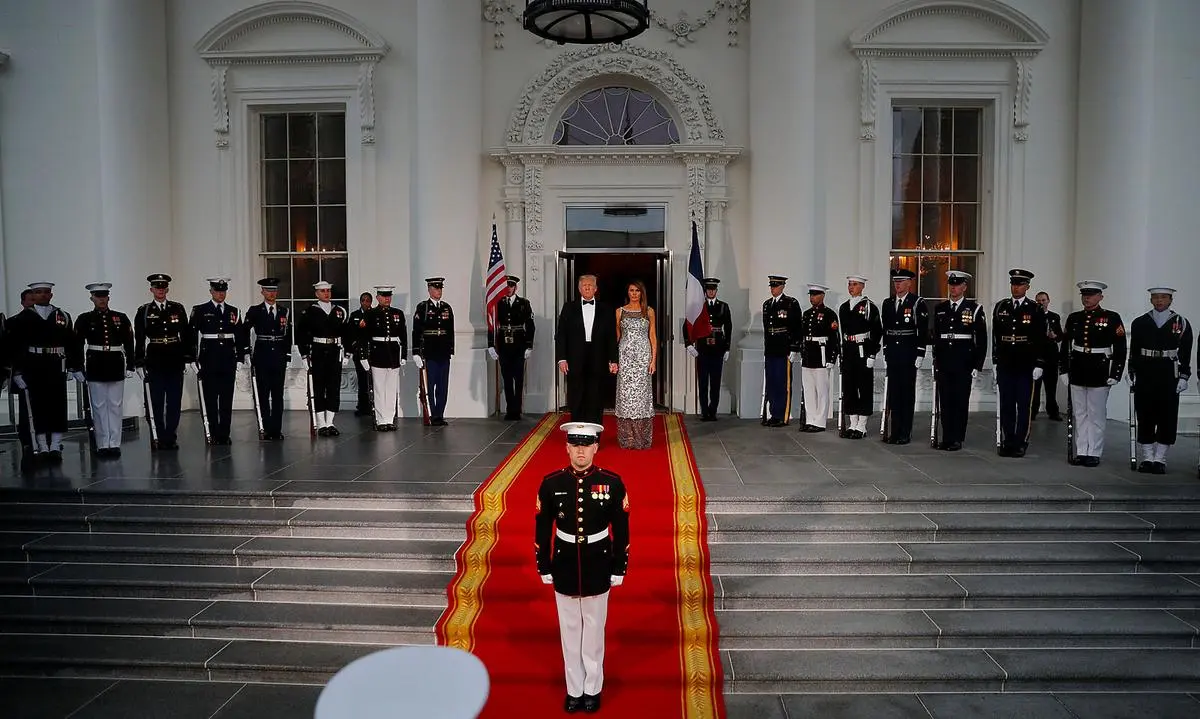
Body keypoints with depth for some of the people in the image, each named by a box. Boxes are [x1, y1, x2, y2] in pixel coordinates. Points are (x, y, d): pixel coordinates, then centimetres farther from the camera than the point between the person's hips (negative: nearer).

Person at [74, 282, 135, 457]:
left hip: (116, 368, 1)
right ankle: (102, 445, 10)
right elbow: (78, 345, 1)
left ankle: (115, 444, 10)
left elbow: (129, 343, 5)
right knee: (99, 407, 4)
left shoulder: (121, 318, 5)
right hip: (95, 368, -1)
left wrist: (130, 366, 1)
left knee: (115, 406, 5)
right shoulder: (84, 319, 2)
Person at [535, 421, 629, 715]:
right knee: (570, 629, 14)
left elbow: (621, 530, -4)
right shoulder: (551, 483, -9)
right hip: (564, 566, 1)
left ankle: (592, 688, 31)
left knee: (594, 628, 13)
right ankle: (574, 689, 30)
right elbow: (542, 529, -1)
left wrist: (619, 569, -2)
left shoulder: (612, 483, -11)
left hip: (598, 567, -1)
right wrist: (544, 568, 0)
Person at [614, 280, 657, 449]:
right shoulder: (620, 311, 7)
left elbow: (653, 336, 5)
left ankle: (642, 438, 7)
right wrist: (614, 359, 2)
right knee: (625, 394, -1)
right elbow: (616, 336, 10)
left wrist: (653, 359, -3)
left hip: (643, 355, 0)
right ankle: (627, 438, 6)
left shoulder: (649, 311, 6)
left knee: (642, 394, -1)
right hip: (625, 356, 0)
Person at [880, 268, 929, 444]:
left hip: (909, 353, -5)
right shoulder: (887, 303, 12)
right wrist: (885, 350, 10)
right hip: (892, 353, 5)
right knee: (893, 392, 6)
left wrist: (920, 355, -11)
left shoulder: (918, 303, -3)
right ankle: (894, 431, 12)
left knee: (907, 392, 0)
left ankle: (905, 433, 6)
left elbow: (923, 330, -6)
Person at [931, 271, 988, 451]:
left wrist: (977, 366, -5)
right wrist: (936, 361, 11)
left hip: (964, 365, -3)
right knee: (945, 402, 5)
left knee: (960, 401, 1)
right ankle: (947, 438, 12)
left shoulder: (974, 309, 0)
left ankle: (957, 439, 7)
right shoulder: (939, 308, 11)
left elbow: (982, 340, -1)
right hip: (944, 364, 3)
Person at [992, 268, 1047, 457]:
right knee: (1006, 405, 6)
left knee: (1023, 406, 2)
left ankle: (1020, 443, 8)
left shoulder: (1035, 310, -1)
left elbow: (1041, 340, -1)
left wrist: (1039, 365, -6)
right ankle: (1007, 442, 13)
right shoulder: (1000, 307, 8)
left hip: (1026, 366, -3)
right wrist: (995, 361, 7)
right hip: (1005, 365, 3)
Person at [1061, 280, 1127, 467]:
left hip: (1099, 373, -4)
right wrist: (1064, 370, 7)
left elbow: (1120, 348, -6)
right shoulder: (1073, 318, 7)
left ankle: (1094, 453, 11)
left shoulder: (1112, 318, -4)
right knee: (1079, 414, 9)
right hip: (1077, 372, 4)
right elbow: (1065, 346, 10)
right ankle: (1081, 452, 16)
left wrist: (1115, 374, -10)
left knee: (1096, 415, 3)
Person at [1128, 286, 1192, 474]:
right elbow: (1133, 353, 7)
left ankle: (1159, 459, 9)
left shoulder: (1181, 323, 3)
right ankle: (1147, 458, 12)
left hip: (1169, 378, -1)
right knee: (1145, 417, 4)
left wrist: (1183, 377, -4)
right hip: (1144, 377, 1)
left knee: (1167, 417, 2)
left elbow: (1185, 354, 2)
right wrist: (1132, 375, 2)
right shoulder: (1139, 323, 6)